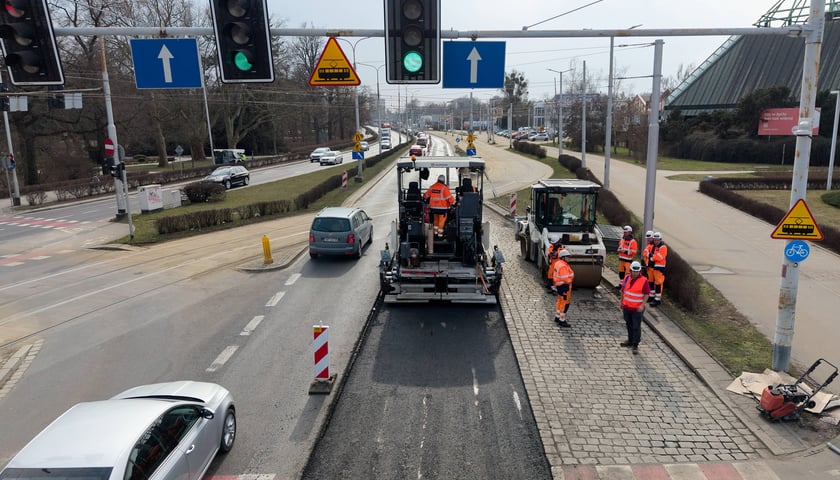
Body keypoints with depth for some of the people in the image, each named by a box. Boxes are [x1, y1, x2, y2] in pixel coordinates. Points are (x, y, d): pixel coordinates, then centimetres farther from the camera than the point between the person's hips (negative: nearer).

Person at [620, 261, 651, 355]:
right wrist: (621, 302, 15)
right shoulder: (627, 278, 2)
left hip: (637, 309, -5)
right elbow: (623, 290, 13)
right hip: (626, 307, 5)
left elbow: (647, 294, -10)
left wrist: (642, 305, -18)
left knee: (636, 327, -1)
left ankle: (635, 345, 3)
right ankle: (630, 341, 33)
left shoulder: (643, 281, -13)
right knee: (629, 325, 18)